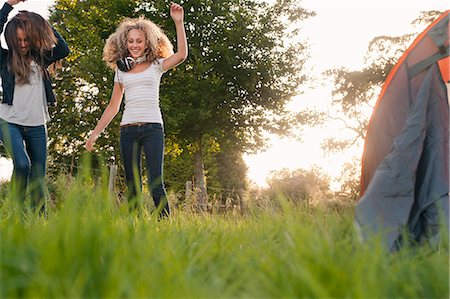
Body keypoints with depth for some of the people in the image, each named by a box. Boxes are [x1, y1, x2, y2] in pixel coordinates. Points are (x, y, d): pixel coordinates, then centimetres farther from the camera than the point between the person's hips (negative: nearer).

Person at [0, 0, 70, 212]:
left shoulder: (39, 59, 11)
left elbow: (63, 49, 3)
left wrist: (44, 24, 2)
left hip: (37, 126, 3)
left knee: (38, 175, 3)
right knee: (22, 164, -23)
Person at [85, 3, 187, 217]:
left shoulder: (156, 65, 9)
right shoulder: (121, 70, 17)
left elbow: (181, 55, -10)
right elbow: (113, 106, 19)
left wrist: (178, 22, -13)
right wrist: (95, 133, 15)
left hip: (152, 127, -3)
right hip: (128, 129, 3)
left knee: (155, 183, -13)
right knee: (133, 186, 3)